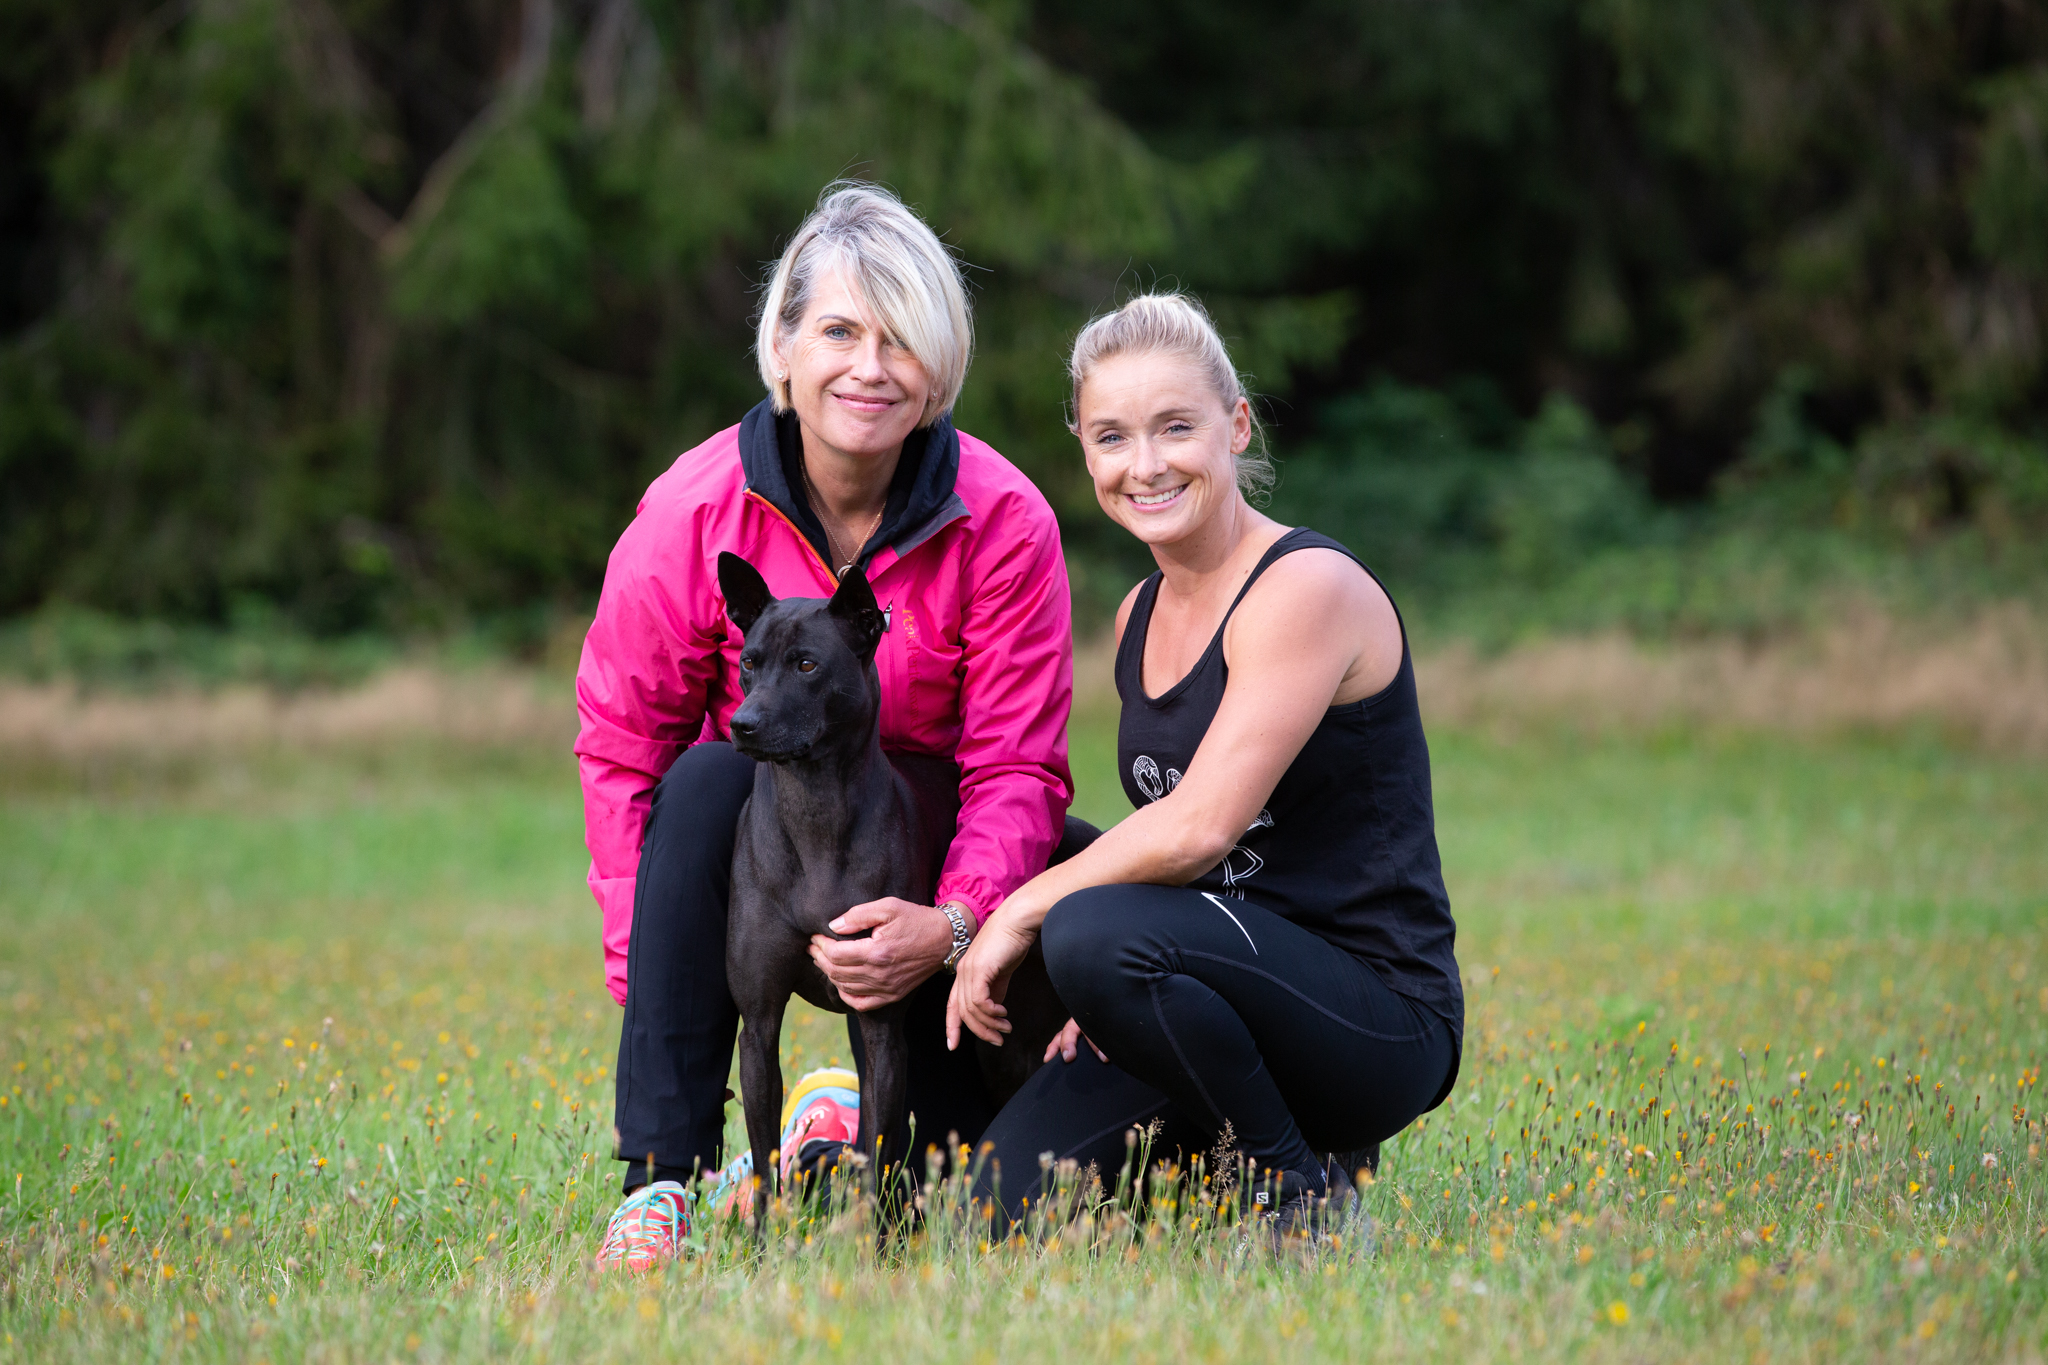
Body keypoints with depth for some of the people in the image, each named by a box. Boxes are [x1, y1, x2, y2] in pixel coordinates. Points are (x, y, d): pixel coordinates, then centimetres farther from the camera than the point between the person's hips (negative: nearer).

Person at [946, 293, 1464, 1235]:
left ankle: (1303, 1193, -12)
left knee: (1094, 935, -33)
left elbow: (1200, 828, -22)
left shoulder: (1308, 589, -14)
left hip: (1378, 1013, -7)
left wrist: (1022, 910, -12)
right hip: (1245, 992, 7)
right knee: (1006, 1203, -14)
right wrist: (1112, 1005, 0)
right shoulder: (1140, 618, 12)